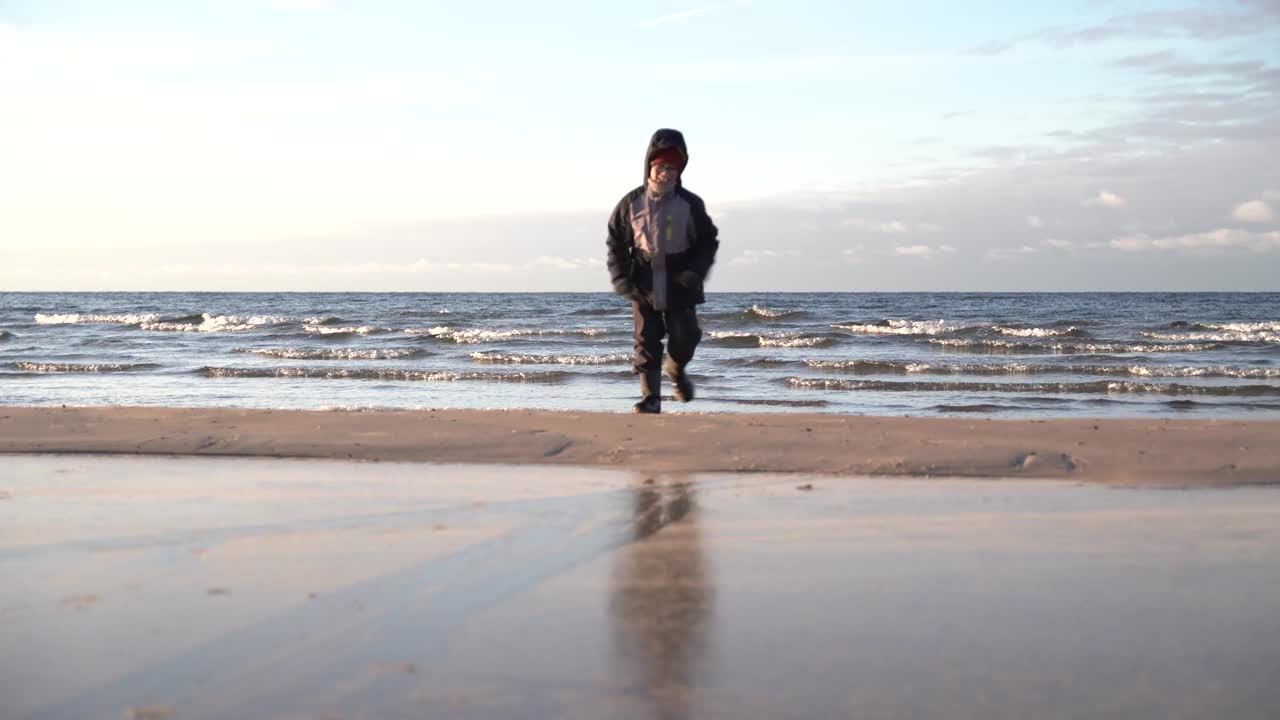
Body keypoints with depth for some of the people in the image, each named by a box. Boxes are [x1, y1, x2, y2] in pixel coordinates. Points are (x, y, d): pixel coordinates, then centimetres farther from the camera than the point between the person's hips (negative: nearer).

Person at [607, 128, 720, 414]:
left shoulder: (690, 204, -2)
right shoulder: (631, 203, 0)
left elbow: (709, 241, 5)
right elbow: (616, 243, 7)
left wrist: (696, 272, -10)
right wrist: (621, 278, -5)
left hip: (679, 287, 0)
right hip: (644, 288, 0)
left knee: (685, 337, -4)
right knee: (647, 342, -1)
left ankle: (676, 369, 30)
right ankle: (650, 398, 6)